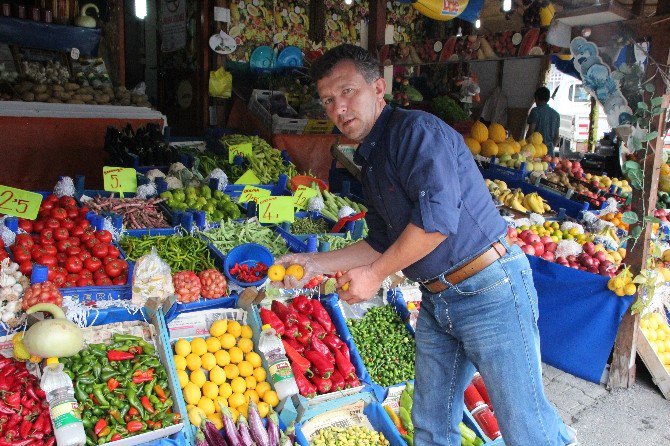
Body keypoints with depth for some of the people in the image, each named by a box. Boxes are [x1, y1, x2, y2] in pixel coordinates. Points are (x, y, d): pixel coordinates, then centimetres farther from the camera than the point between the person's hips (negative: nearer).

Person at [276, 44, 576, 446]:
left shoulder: (417, 130, -14)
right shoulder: (370, 160, 14)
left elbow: (438, 217, -26)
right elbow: (383, 242, 18)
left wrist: (374, 274, -15)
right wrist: (315, 262, 13)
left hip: (489, 289, -9)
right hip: (437, 300, 9)